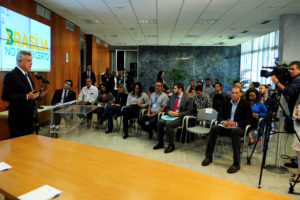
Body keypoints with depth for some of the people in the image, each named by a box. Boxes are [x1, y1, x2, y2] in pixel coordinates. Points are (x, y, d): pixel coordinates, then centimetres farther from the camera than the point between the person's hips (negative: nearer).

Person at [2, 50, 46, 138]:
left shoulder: (26, 75, 16)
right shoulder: (11, 76, -12)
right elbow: (5, 96, -20)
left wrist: (38, 95, 5)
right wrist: (26, 97, -27)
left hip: (29, 118, 9)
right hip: (19, 120, -8)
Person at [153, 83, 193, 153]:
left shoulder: (188, 99, -1)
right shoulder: (172, 97, 18)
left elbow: (189, 111, -6)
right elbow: (167, 108, 21)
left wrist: (178, 114, -16)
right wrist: (169, 112, -5)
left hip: (180, 118, -6)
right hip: (170, 115, 6)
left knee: (168, 123, -32)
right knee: (160, 122, -21)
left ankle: (171, 145, -19)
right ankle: (160, 143, -6)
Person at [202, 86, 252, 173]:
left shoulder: (246, 104, 2)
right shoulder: (226, 103, 15)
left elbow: (248, 120, -5)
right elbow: (220, 116, 14)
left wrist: (236, 123, -21)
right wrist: (223, 122, -10)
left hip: (239, 127, -4)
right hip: (225, 126, 4)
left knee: (235, 131, -39)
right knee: (214, 128, -26)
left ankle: (236, 163, -33)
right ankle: (208, 157, -19)